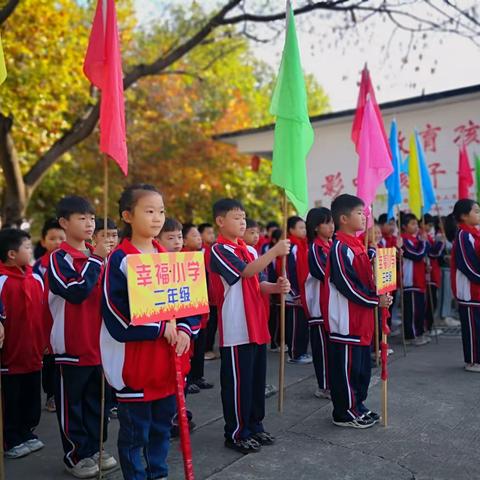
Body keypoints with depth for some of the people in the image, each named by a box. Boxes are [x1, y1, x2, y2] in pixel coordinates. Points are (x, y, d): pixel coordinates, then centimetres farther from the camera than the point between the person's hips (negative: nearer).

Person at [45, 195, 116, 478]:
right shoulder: (59, 259, -11)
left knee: (97, 399, 16)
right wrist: (96, 259, -23)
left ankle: (94, 448, 30)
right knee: (72, 402, 7)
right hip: (71, 344, -6)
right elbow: (76, 292, -25)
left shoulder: (96, 257, 10)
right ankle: (75, 455, 21)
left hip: (98, 342, 7)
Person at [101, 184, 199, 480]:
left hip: (169, 357, 6)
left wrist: (184, 329, -8)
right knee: (135, 429, 8)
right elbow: (116, 313, -17)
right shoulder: (119, 260, -12)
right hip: (134, 360, -6)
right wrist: (161, 327, -20)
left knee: (163, 424, 18)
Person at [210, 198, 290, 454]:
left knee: (257, 378, 16)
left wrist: (277, 287, -7)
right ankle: (236, 433, 15)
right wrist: (275, 251, -24)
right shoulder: (219, 250, -10)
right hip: (236, 330, -8)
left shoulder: (250, 250, 15)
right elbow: (246, 272, -23)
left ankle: (255, 426, 30)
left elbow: (259, 284, 14)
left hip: (257, 326, 8)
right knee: (237, 382, 1)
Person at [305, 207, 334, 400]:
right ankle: (324, 386, 11)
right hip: (320, 305, -8)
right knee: (323, 345, 1)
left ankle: (332, 382, 24)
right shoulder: (315, 248, -12)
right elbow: (327, 275, -20)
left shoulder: (331, 245, 12)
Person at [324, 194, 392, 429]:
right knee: (346, 366, 2)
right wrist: (376, 301, -15)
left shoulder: (357, 245, 13)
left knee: (362, 365, 17)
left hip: (361, 317, 10)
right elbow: (348, 286, -21)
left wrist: (380, 295, 2)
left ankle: (357, 405, 31)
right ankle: (345, 413, 15)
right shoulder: (340, 248, -17)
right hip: (346, 319, -10)